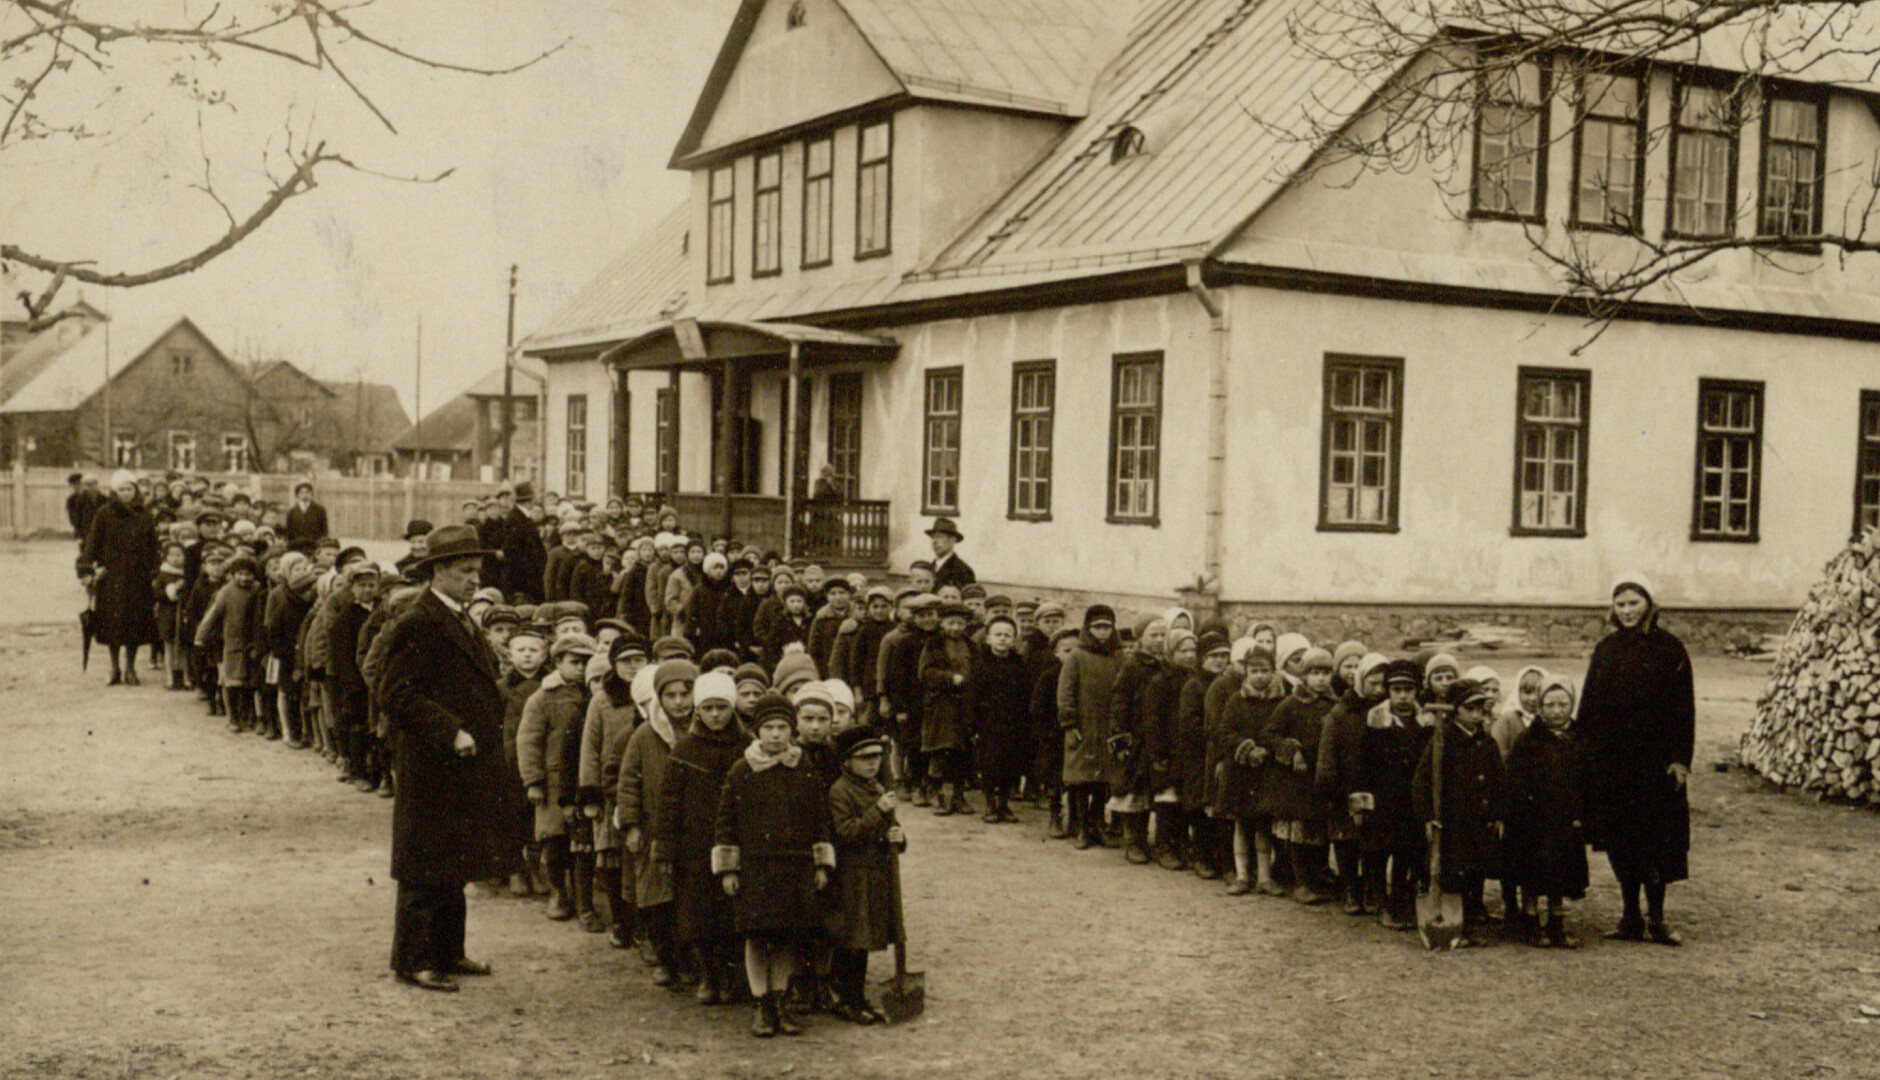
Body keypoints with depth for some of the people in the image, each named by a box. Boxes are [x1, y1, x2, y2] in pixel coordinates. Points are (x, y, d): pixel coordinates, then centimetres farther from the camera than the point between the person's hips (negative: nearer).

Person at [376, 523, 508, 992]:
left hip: (464, 769, 9)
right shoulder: (418, 625, -14)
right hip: (430, 771, -9)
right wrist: (450, 732, -23)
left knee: (454, 868, 16)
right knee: (425, 870, -1)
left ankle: (447, 953, 25)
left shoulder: (462, 623, 16)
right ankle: (413, 960, 7)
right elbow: (396, 696, -20)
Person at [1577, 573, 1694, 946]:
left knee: (1658, 838, -1)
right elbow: (1588, 705, 9)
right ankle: (1631, 916, 15)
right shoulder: (1606, 650, 8)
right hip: (1611, 760, 3)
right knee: (1620, 841, 6)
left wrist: (1680, 759, -8)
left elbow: (1684, 707, -2)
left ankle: (1656, 916, 10)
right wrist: (1583, 752, 2)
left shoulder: (1670, 649, 0)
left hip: (1656, 758, -3)